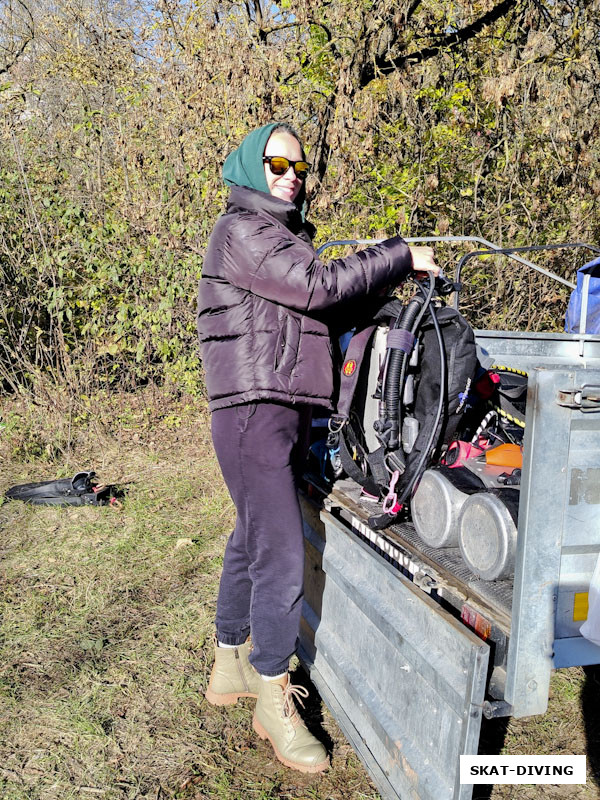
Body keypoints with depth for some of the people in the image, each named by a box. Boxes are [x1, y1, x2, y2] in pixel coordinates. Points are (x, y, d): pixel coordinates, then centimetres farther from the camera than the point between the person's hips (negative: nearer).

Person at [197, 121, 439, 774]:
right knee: (280, 555, -9)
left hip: (284, 411, 10)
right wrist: (400, 256, -7)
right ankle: (273, 700, 6)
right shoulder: (241, 230, -7)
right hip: (253, 409, -10)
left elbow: (318, 303, 17)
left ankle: (230, 667, 31)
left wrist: (390, 269, 7)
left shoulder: (286, 233, 24)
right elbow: (319, 287, -16)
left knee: (251, 542, 16)